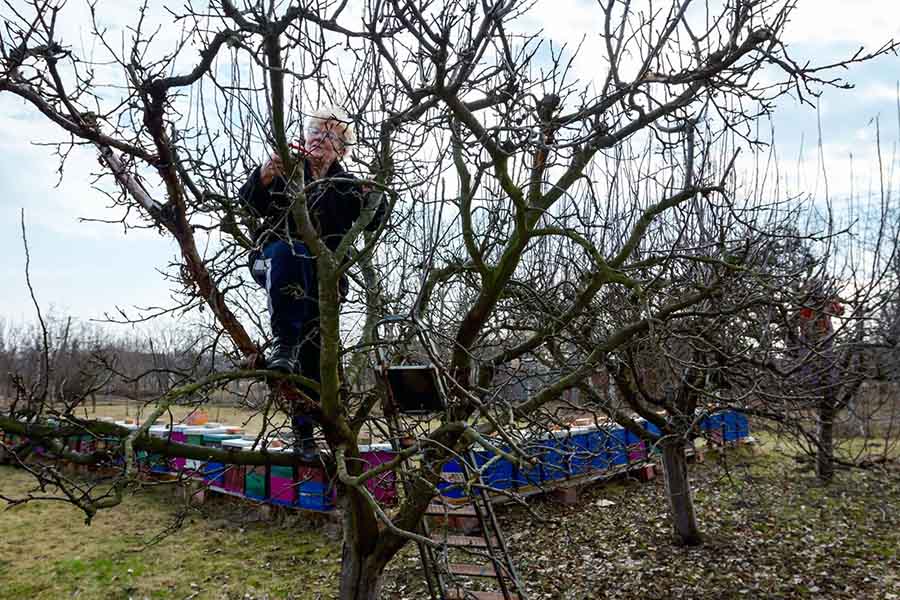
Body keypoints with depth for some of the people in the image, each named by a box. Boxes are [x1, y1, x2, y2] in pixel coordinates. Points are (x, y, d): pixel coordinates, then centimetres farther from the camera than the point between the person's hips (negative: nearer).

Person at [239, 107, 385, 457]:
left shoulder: (346, 186, 14)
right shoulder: (287, 169, 7)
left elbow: (372, 223, 0)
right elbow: (252, 203, -10)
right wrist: (264, 177, -31)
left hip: (320, 277, 3)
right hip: (276, 264, -2)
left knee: (316, 353, -1)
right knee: (287, 250, -39)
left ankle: (305, 431, 11)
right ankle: (283, 344, -39)